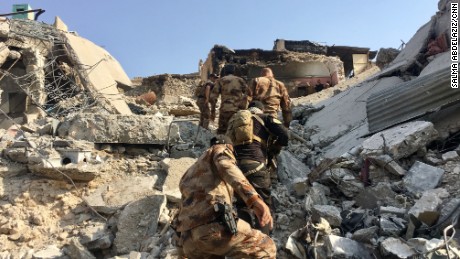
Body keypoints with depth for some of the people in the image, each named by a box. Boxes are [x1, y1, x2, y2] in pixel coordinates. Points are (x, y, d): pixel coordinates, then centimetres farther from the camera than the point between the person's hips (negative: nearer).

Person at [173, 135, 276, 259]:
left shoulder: (190, 172, 37)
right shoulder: (220, 149, 15)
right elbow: (226, 166, -10)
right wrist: (253, 198, -26)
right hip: (212, 226, -7)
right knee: (266, 248, 8)